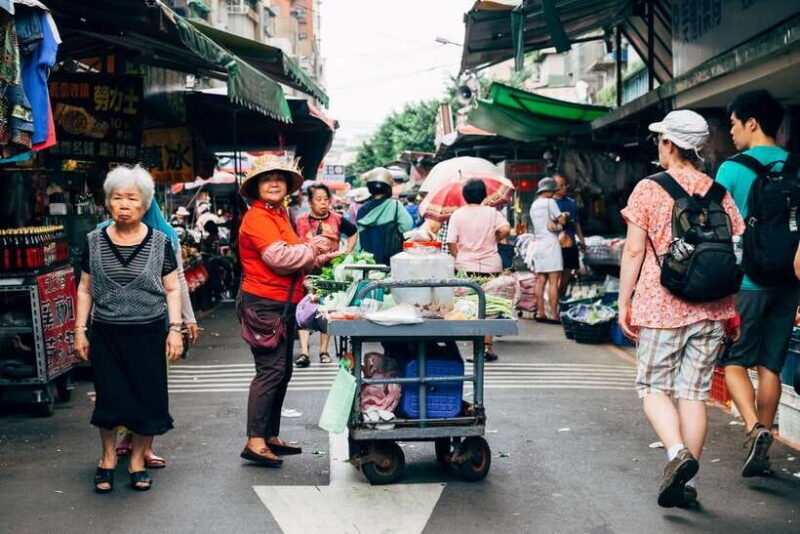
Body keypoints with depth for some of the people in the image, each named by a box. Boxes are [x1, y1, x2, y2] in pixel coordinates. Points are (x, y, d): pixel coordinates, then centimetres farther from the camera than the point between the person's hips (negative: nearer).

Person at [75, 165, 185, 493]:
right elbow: (85, 289, 8)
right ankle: (108, 457, 27)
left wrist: (175, 329, -5)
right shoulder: (94, 242, 3)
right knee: (108, 397, 6)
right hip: (106, 335, 1)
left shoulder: (159, 242, -1)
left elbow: (172, 289, 2)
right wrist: (80, 330, 4)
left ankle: (137, 459, 22)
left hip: (148, 334, -1)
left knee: (147, 398, 3)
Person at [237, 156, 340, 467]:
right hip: (263, 304, -10)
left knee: (282, 372, 14)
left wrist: (322, 259, 5)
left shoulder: (279, 215, 19)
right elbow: (279, 257, -23)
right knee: (271, 370, -12)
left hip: (283, 305, 10)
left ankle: (271, 436, 23)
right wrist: (313, 247, -10)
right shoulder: (257, 217, -12)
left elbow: (295, 260, 20)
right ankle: (255, 441, -10)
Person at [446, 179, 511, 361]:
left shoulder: (457, 214, 0)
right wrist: (494, 240, 3)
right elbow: (505, 229, -14)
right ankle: (487, 346, 5)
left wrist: (459, 258, 7)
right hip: (491, 266, 0)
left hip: (465, 266, 0)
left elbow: (451, 242, -6)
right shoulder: (492, 212, 1)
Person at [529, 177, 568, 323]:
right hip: (550, 244, -8)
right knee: (553, 281, -7)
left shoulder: (533, 205, 18)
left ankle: (540, 312, 9)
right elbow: (562, 220, -8)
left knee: (540, 280, 8)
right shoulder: (550, 202, -7)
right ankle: (554, 314, -8)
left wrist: (555, 223, 11)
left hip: (537, 244, 8)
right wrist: (564, 216, 13)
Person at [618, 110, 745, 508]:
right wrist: (732, 309, 14)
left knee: (653, 388, 8)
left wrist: (624, 303, 0)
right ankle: (688, 482, 11)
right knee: (694, 393, 8)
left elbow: (633, 251, -7)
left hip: (660, 306, -4)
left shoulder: (648, 189, -5)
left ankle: (677, 453, -15)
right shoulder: (718, 192, 6)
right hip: (710, 310, 4)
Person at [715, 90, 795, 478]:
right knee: (770, 366, 10)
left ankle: (754, 428, -15)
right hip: (785, 282, 4)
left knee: (735, 361, 7)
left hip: (746, 281, -4)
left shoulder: (732, 170, -7)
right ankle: (761, 452, 15)